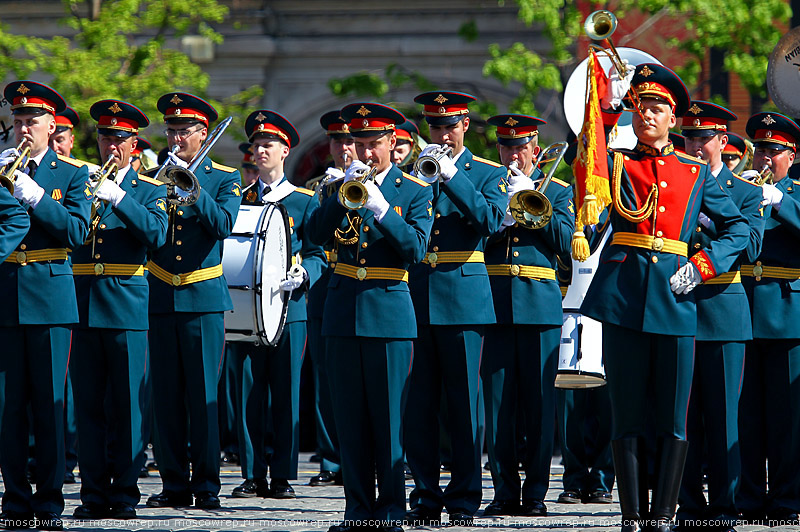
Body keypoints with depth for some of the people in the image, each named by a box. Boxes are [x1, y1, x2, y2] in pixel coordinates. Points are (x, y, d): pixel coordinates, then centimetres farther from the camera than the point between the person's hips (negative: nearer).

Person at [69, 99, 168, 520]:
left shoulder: (150, 191, 8)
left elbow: (156, 234, -11)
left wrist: (119, 198, -21)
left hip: (126, 306, -2)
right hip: (82, 306, 2)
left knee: (127, 404, -3)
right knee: (89, 404, 1)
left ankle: (125, 493, 1)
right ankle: (94, 495, 4)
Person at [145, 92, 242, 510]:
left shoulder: (223, 179, 5)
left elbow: (223, 225, -11)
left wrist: (192, 189, -20)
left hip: (203, 299, -3)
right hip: (159, 298, 3)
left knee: (203, 395, -5)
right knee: (165, 396, 2)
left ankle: (207, 486, -1)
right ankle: (174, 483, 8)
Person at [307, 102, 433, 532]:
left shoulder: (415, 191, 3)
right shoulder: (342, 186, 12)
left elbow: (416, 249, -10)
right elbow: (316, 234, -2)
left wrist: (381, 209, -21)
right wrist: (343, 192, -14)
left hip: (389, 310, -3)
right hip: (343, 313, 3)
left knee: (389, 416, -4)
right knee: (349, 417, 3)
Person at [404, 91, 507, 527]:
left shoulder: (488, 174, 7)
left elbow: (491, 220, -12)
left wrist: (451, 176, -18)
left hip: (463, 296, -3)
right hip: (416, 296, 3)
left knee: (463, 402, -2)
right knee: (419, 404, 2)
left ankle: (464, 500, 3)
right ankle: (425, 496, 8)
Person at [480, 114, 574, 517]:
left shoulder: (558, 192, 13)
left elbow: (566, 241, -2)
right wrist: (499, 220, -13)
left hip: (540, 302, -1)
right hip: (493, 301, 1)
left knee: (539, 403, -2)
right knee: (497, 403, -1)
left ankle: (535, 492, 3)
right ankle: (505, 491, 4)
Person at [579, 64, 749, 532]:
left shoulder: (697, 173, 13)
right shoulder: (617, 164, 11)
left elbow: (739, 228, 14)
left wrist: (702, 266, -1)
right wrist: (607, 107, -18)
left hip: (675, 300, 1)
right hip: (623, 299, -1)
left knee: (673, 420, 0)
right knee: (628, 417, 1)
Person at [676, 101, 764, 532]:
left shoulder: (746, 192, 7)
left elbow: (750, 246, -8)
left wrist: (704, 216, -17)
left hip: (722, 312, -2)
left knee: (722, 415, -3)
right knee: (682, 415, 1)